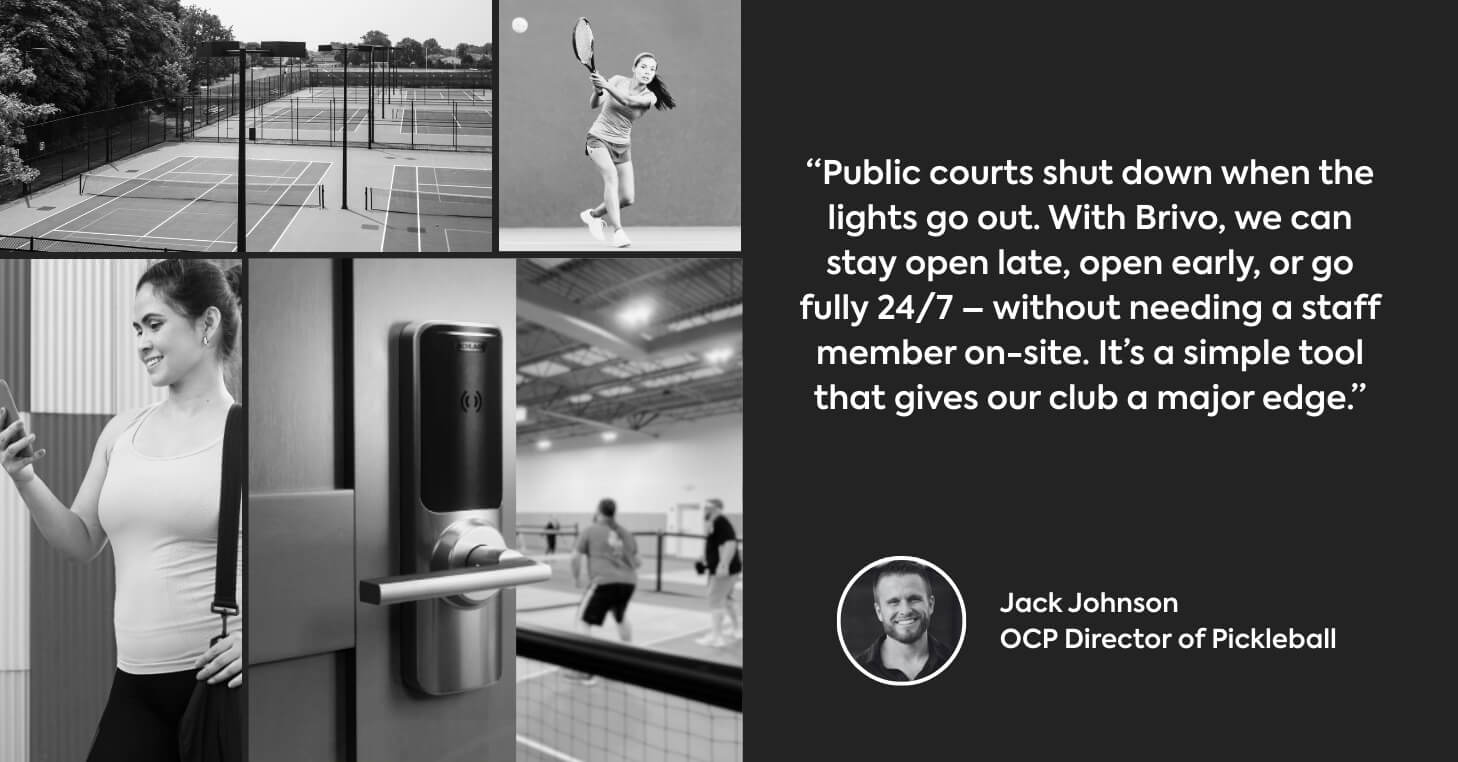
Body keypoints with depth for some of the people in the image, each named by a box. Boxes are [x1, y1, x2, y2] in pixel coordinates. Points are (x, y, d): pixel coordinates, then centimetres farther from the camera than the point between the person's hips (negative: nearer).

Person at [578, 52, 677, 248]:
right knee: (611, 176, -31)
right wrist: (597, 91, -29)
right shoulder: (618, 80, -5)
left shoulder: (649, 97, -5)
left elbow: (628, 101, -27)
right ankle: (617, 232, -36)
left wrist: (607, 86, -42)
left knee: (627, 199, -1)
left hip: (622, 145, 3)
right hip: (599, 138, -3)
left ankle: (593, 214, 28)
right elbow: (594, 105, -8)